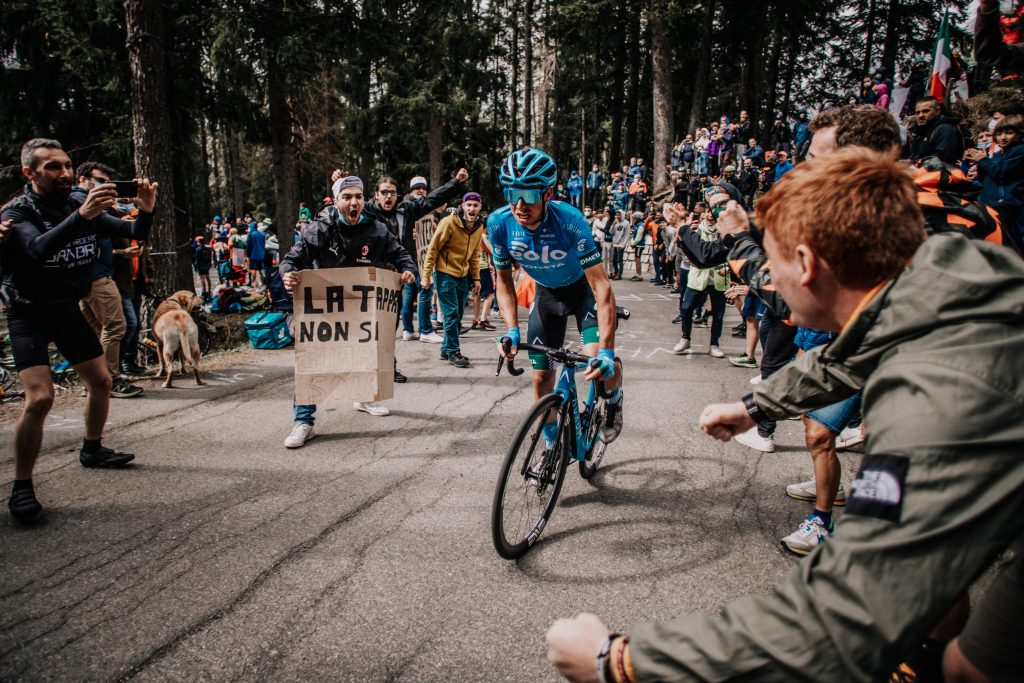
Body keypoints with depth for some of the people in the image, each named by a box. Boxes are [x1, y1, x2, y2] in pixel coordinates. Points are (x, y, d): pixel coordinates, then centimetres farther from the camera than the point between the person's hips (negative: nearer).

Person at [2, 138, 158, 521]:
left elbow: (134, 233, -3)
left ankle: (92, 449, 36)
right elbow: (39, 249, -38)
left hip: (68, 310, 6)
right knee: (39, 398, -19)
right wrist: (81, 217, -53)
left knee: (101, 381, 13)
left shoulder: (81, 205, -2)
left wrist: (145, 211, -26)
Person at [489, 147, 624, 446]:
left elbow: (602, 287, -36)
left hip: (584, 289, -3)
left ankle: (614, 397, 13)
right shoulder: (499, 223, -25)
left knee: (599, 365, -24)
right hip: (547, 293, 4)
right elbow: (504, 279, -9)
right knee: (541, 377, 4)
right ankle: (552, 445, 26)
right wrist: (511, 329, -23)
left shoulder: (569, 220, -35)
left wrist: (607, 351, -42)